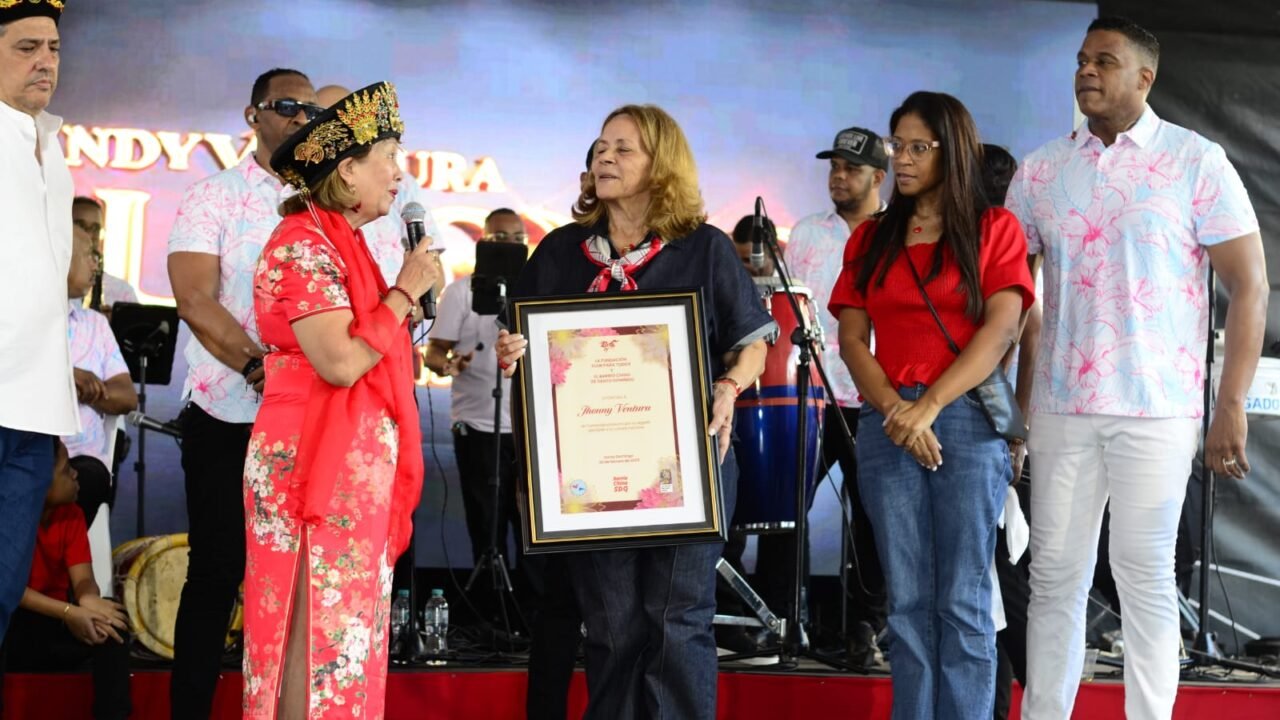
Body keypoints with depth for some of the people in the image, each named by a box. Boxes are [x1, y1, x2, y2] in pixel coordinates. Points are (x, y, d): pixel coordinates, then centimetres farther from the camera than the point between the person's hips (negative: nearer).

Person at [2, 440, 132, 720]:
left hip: (54, 626, 5)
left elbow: (83, 579, -7)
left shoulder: (71, 514, 1)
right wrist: (68, 612, -34)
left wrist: (90, 602, -33)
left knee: (112, 620, -21)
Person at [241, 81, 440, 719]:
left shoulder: (345, 243, 16)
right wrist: (404, 293, -11)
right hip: (315, 462, -9)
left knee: (346, 627, 9)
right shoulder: (303, 244, -12)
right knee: (320, 630, -7)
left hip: (357, 464, 10)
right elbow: (340, 363, -21)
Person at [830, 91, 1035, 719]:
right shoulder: (871, 238, 14)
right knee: (908, 601, 4)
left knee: (963, 602, -3)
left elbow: (1000, 331, -6)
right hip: (886, 425, 3)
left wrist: (930, 405, -14)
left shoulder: (993, 228, 5)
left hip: (969, 421, -3)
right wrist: (893, 409, -9)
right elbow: (851, 337, 7)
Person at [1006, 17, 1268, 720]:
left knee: (1145, 577, 1)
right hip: (1060, 406, 3)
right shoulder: (1041, 171, 9)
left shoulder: (1196, 161, -1)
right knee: (1054, 575, 7)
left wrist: (1231, 406, -9)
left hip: (1156, 411, -3)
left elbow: (1249, 285, -2)